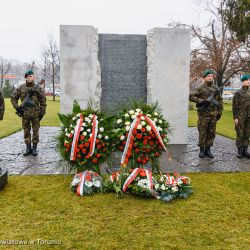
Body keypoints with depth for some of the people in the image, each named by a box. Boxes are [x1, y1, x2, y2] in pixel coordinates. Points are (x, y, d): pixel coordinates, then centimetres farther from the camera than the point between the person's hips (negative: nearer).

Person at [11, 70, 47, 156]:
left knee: (35, 131, 4)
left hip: (35, 114, -2)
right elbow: (13, 98, 10)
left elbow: (43, 101, 2)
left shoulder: (38, 88, -1)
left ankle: (34, 148, 14)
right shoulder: (21, 88, 3)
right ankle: (28, 148, 18)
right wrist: (17, 107, -1)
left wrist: (42, 112, -1)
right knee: (26, 131, 8)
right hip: (24, 114, 2)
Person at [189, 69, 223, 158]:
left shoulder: (216, 89, 11)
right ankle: (201, 150, 12)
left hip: (213, 115, 5)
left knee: (211, 133, 7)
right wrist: (201, 101, -19)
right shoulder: (200, 88, -3)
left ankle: (208, 150, 18)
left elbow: (220, 101, 17)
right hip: (203, 114, -4)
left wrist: (220, 112, 11)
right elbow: (191, 96, -10)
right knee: (202, 133, 1)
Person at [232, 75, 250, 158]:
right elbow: (235, 106, -6)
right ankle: (240, 151, 9)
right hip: (240, 118, -5)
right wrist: (235, 118, -12)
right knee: (240, 134, 1)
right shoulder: (238, 93, -3)